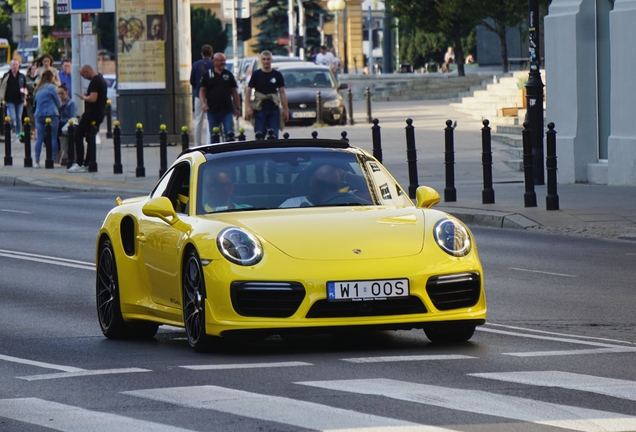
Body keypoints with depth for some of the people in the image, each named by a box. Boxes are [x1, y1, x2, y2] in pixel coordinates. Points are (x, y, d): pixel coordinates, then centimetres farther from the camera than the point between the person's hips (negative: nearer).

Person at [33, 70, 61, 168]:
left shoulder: (38, 89, 15)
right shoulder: (51, 87, -3)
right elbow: (57, 101, 3)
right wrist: (57, 109, 22)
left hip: (39, 115, 5)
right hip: (51, 114, -5)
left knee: (39, 138, 3)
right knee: (53, 138, -2)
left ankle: (37, 161, 0)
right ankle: (54, 160, -6)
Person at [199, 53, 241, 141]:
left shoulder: (228, 75, 10)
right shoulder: (208, 75, 5)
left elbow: (234, 92, 13)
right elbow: (202, 90, 5)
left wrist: (237, 108, 9)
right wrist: (203, 103, -12)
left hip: (227, 110, 1)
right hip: (212, 110, -1)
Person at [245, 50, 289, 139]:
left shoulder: (277, 75, 8)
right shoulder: (256, 74, 3)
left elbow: (282, 92, 11)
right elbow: (248, 91, 2)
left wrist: (286, 109, 5)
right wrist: (248, 107, -9)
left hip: (274, 108, 1)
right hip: (260, 109, -1)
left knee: (274, 135, -1)